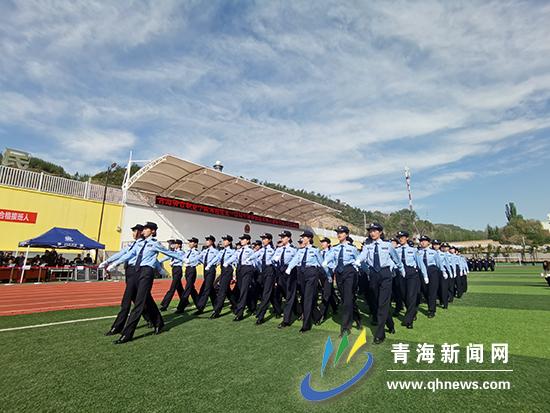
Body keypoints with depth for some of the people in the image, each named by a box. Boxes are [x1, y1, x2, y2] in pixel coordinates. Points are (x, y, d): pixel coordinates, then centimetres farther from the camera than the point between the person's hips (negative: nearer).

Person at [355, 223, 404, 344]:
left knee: (383, 303, -6)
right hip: (373, 274, 3)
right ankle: (390, 326, 37)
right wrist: (358, 261, -37)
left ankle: (379, 334, 0)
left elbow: (396, 258, 12)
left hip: (385, 273, -3)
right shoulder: (367, 246, 4)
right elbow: (362, 255, -15)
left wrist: (402, 271, 22)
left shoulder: (387, 245, 1)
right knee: (379, 302, 14)